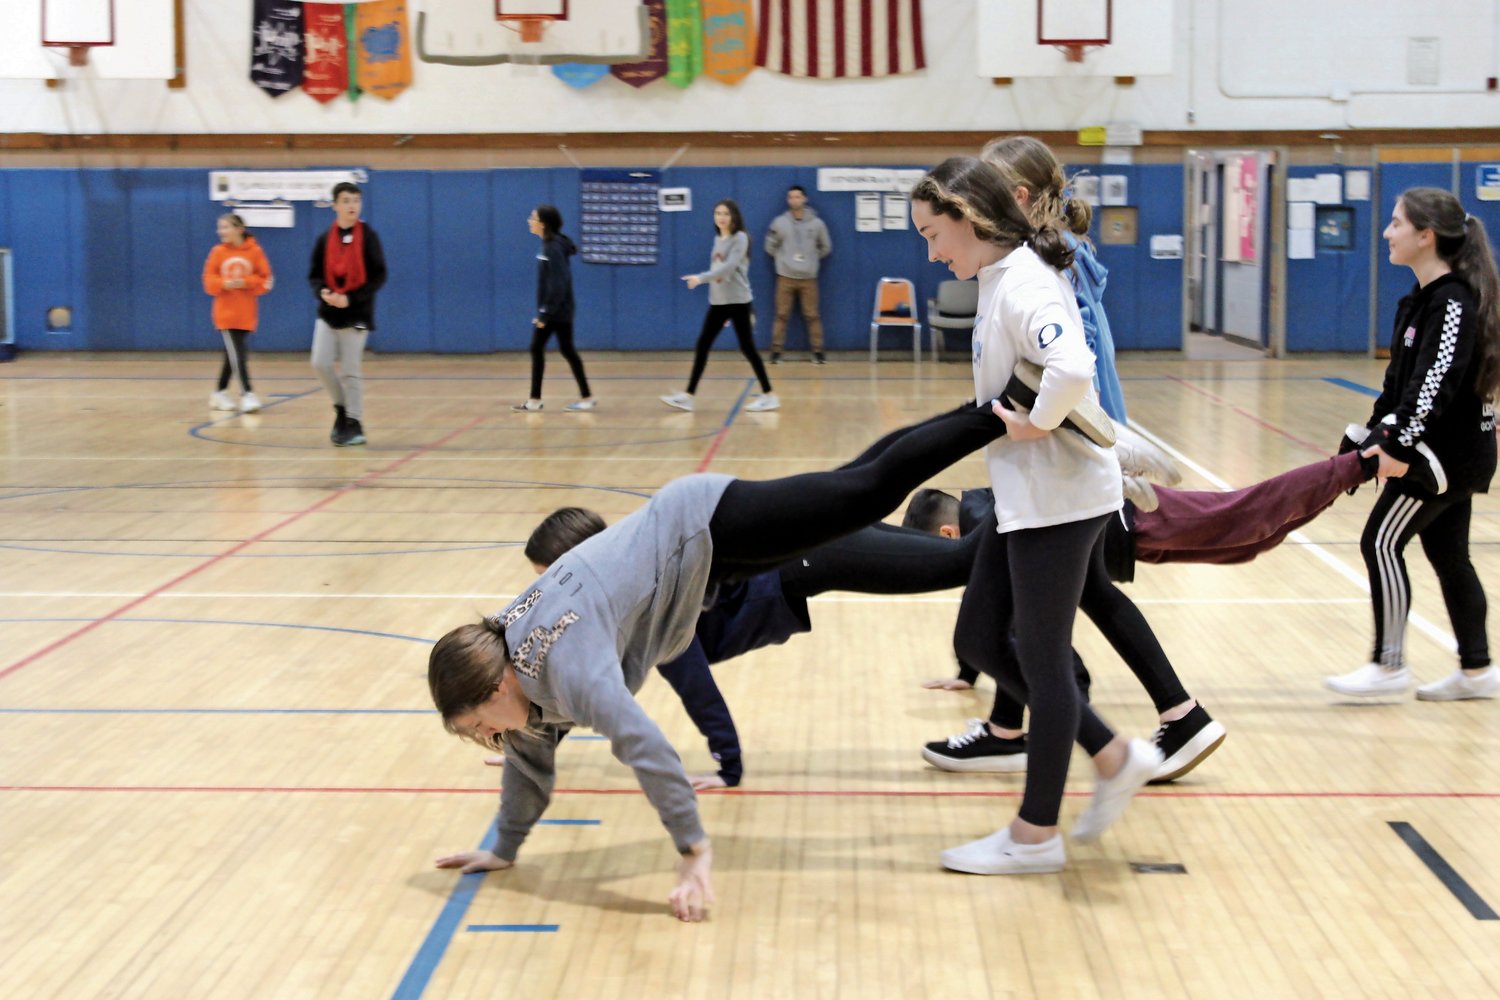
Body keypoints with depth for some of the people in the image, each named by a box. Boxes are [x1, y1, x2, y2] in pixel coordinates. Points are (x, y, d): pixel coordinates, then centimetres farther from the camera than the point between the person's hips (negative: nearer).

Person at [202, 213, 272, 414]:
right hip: (226, 313, -1)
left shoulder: (255, 251, -3)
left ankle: (220, 393, 22)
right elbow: (209, 280, 1)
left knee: (233, 354, 9)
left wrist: (245, 282, -18)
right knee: (237, 354, -12)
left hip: (246, 314, 1)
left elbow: (266, 280, -2)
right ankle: (246, 395, -14)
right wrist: (224, 284, -19)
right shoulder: (218, 252, -1)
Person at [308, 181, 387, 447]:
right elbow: (314, 274, 9)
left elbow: (379, 275, -8)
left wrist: (351, 299, -17)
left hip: (356, 314, -3)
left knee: (350, 371, -1)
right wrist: (322, 292, -14)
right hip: (328, 312, 3)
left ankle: (353, 424, 10)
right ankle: (342, 408, 17)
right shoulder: (325, 238, 4)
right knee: (320, 363, -6)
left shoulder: (368, 236, -6)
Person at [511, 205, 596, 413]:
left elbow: (558, 284, -23)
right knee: (536, 349, 8)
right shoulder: (549, 245, 10)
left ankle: (587, 397, 6)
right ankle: (535, 399, 12)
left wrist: (546, 313, -22)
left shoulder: (554, 248, -18)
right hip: (550, 311, 9)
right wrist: (542, 312, 16)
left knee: (566, 350, -2)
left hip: (558, 312, -9)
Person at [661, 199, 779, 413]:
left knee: (747, 348, -3)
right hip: (718, 302, 7)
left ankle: (769, 395, 6)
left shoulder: (740, 238, -10)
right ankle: (688, 396, 4)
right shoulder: (718, 239, 12)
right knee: (701, 346, 2)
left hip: (738, 301, -7)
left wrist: (701, 278, -32)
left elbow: (730, 266, -23)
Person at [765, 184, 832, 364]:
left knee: (812, 316, 2)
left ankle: (818, 351, 7)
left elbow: (826, 247, 12)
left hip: (808, 277, 0)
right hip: (785, 277, 0)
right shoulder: (779, 222, -1)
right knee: (781, 315, 2)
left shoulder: (816, 223, 0)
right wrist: (782, 259, 4)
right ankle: (776, 351, 7)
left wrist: (812, 259, 7)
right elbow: (770, 246, 9)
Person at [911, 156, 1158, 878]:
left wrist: (1033, 423, -23)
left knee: (1042, 658, 1)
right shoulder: (1003, 279, 11)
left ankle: (1035, 834, 14)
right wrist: (1019, 423, 6)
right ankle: (1114, 758, 23)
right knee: (979, 640, 14)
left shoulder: (1022, 283, -19)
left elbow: (1072, 367, -37)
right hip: (1024, 497, 10)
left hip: (1059, 498, -10)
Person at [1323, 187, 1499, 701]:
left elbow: (1436, 382, -28)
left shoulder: (1453, 302, -19)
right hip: (1447, 451, 9)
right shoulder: (1427, 297, 11)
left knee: (1381, 542, -7)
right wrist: (1377, 430, 18)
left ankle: (1389, 665, 0)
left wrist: (1400, 445, -33)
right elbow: (1402, 377, 18)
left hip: (1446, 453, -9)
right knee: (1447, 556, 13)